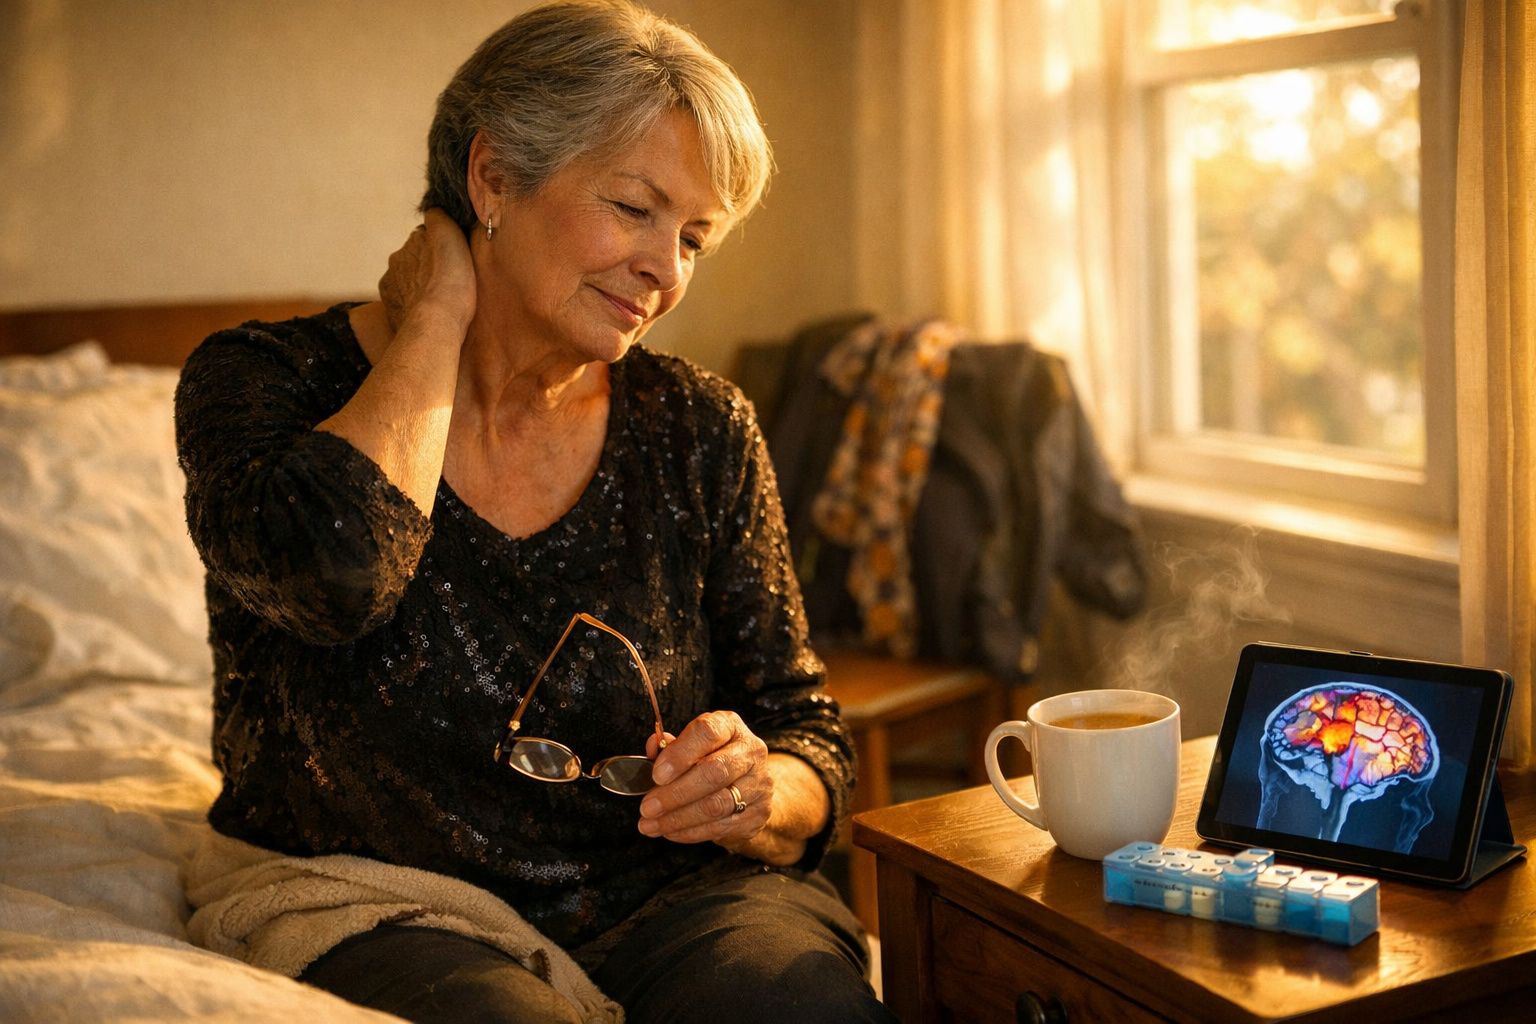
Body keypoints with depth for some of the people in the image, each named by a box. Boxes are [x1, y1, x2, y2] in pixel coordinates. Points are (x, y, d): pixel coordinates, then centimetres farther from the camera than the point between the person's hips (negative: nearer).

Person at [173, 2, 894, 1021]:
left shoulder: (697, 429, 5)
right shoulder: (264, 381, -3)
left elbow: (809, 736, 8)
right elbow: (329, 567, -27)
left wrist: (761, 796, -16)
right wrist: (433, 323, -12)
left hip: (669, 903, 3)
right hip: (382, 918, -3)